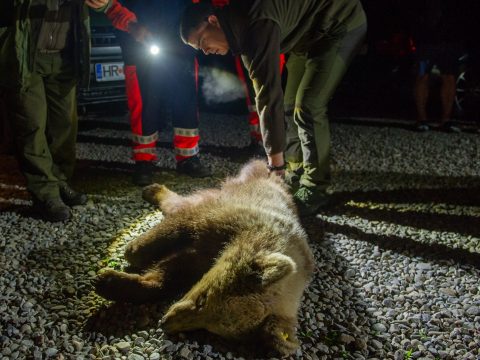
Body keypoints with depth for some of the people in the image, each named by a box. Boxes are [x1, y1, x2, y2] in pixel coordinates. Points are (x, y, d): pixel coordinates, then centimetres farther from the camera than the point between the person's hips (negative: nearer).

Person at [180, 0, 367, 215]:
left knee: (308, 106, -16)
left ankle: (314, 189, -7)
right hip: (308, 36, 9)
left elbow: (269, 95, -34)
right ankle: (297, 171, 20)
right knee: (290, 105, 9)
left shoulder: (257, 24, -32)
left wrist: (275, 162, -31)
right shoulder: (241, 25, -3)